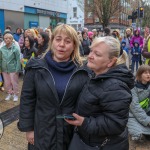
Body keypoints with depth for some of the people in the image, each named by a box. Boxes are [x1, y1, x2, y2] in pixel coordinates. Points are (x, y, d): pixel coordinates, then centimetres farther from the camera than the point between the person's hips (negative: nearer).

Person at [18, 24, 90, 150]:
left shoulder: (82, 71, -6)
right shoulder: (36, 68, -8)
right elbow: (27, 99, -3)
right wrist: (28, 128, -3)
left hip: (73, 133, 1)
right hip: (43, 133, 0)